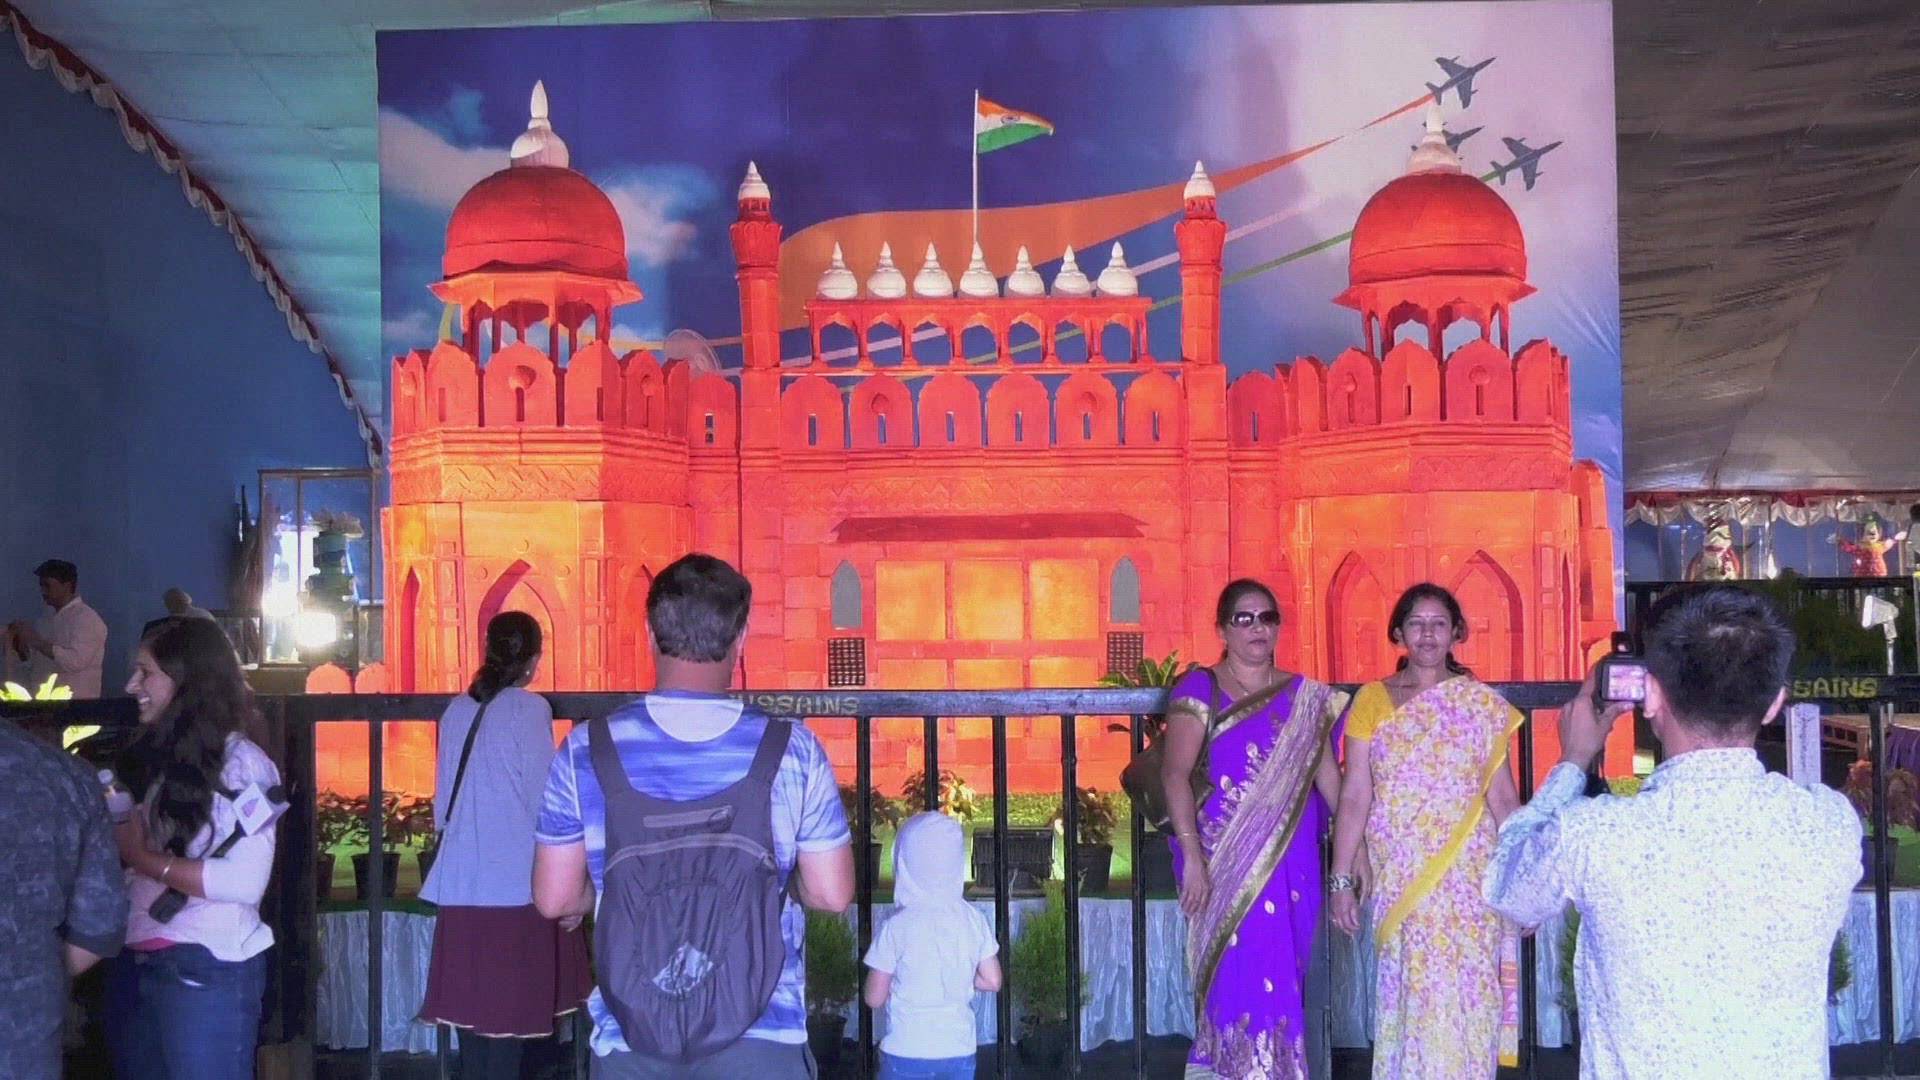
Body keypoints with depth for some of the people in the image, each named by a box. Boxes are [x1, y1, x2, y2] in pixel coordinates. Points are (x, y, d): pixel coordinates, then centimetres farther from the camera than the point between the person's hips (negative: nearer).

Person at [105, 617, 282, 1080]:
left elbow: (244, 883, -21)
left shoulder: (240, 762, -11)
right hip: (132, 963, 7)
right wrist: (110, 842, -3)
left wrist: (139, 855, -13)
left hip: (205, 969, -7)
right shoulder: (150, 756, 12)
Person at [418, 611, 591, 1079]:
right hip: (516, 883, -5)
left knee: (472, 1004, 11)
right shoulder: (529, 708, -7)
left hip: (461, 883, 5)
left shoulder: (457, 710, 9)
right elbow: (542, 805, -10)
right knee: (509, 1013, 1)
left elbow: (444, 799, 13)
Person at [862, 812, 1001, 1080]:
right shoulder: (973, 920, -3)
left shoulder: (897, 927, -12)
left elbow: (874, 997, -7)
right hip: (959, 1052, 3)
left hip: (906, 1055, -3)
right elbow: (992, 981, 4)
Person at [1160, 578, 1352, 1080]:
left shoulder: (1303, 695, 12)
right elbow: (1175, 775, -9)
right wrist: (1191, 855, -17)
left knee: (1287, 975, 7)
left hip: (1294, 859, 4)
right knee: (1241, 971, -7)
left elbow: (1328, 774, 13)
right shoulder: (1200, 689, -2)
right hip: (1227, 859, -4)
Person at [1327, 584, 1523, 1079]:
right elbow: (1354, 796, 0)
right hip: (1397, 878, 0)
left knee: (1463, 998, 0)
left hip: (1467, 877, 0)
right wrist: (1341, 879, -4)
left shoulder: (1481, 703, 5)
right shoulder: (1372, 699, 3)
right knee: (1407, 997, 3)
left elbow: (1503, 797, 3)